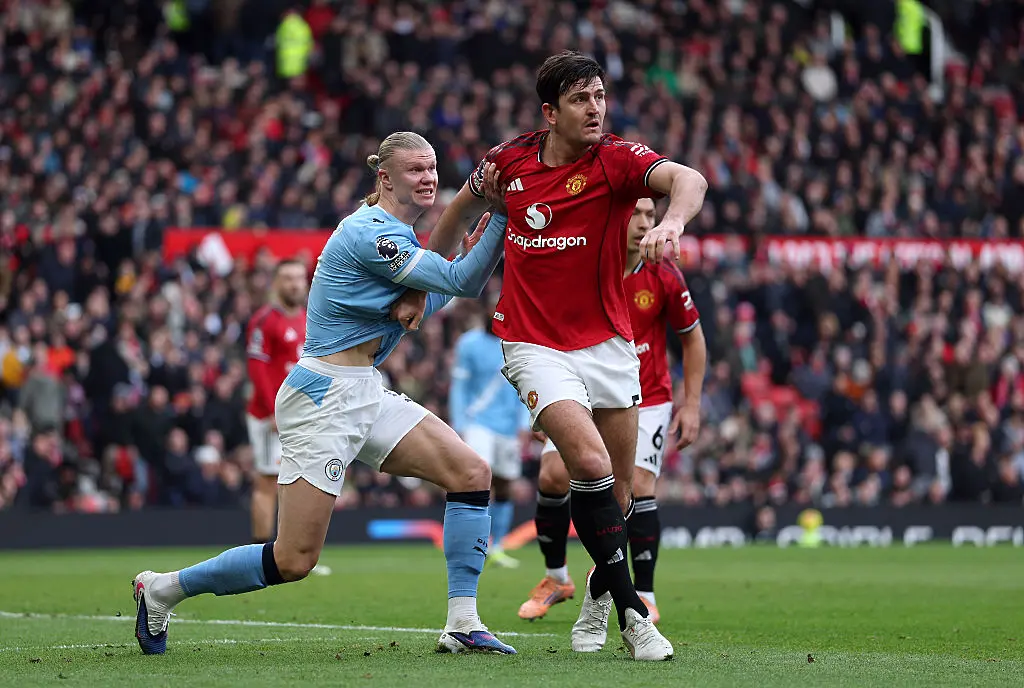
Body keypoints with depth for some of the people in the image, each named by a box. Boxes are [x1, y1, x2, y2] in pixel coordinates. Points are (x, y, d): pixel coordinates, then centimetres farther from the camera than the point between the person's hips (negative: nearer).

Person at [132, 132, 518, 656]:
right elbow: (462, 283, -19)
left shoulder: (397, 233, 13)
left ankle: (462, 625, -2)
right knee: (294, 561, -8)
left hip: (365, 395, 10)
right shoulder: (371, 233, -17)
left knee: (471, 472, -4)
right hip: (324, 397, -10)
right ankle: (162, 589, 11)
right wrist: (501, 213, -21)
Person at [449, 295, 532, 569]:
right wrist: (459, 428, -4)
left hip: (509, 427, 3)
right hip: (478, 423, -3)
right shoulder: (469, 343, 1)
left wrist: (523, 426, 2)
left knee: (504, 490, 7)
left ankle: (496, 548, 18)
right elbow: (459, 389, 3)